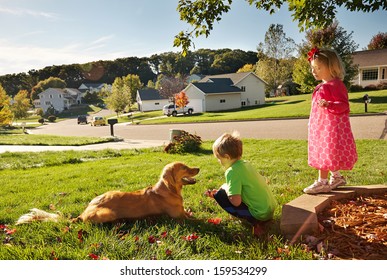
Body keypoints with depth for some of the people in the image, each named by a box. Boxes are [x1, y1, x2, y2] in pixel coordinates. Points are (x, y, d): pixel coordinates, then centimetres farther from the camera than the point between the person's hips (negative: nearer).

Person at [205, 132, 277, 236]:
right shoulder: (246, 163, 6)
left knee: (220, 194, -8)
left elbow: (236, 202, -26)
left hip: (260, 214, -9)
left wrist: (225, 188, -7)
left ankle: (254, 222, -7)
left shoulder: (232, 172, -20)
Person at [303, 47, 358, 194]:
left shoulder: (336, 84, -14)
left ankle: (322, 182, 4)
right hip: (320, 125, 10)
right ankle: (336, 177, 30)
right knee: (326, 153, 16)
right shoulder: (321, 87, 14)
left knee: (326, 153, -5)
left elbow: (344, 105, -19)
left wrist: (329, 105, -37)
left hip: (330, 125, -10)